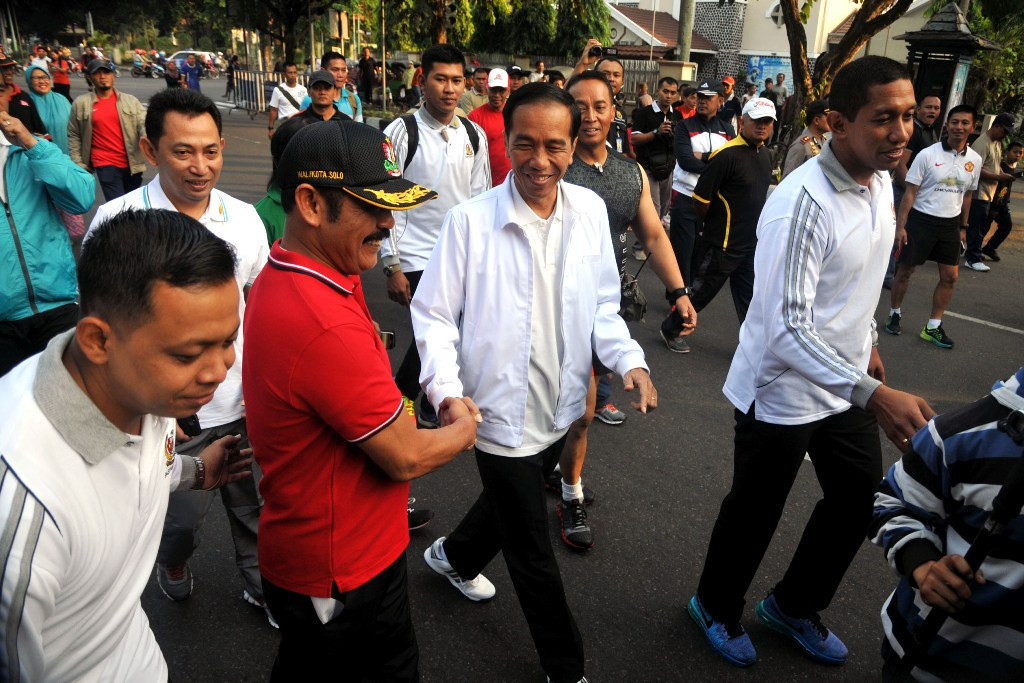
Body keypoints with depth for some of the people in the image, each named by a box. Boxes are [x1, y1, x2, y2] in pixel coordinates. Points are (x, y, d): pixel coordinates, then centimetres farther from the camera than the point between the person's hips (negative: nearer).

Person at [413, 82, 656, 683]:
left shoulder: (590, 211, -5)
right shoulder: (472, 220, -18)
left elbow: (602, 305, 5)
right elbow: (434, 314, -11)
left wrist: (630, 362, -10)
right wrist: (446, 390, -23)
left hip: (561, 407, 5)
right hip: (504, 413, -5)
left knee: (512, 505, 30)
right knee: (535, 557, 11)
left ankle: (454, 556, 63)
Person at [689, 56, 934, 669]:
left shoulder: (881, 181, 1)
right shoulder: (802, 204, -28)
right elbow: (785, 328, -32)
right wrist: (873, 395, -39)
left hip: (846, 380, 8)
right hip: (783, 392, -8)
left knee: (862, 498, 20)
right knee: (754, 515, 11)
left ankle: (794, 606, 43)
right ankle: (716, 608, 40)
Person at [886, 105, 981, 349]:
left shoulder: (974, 160, 4)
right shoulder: (927, 154, -10)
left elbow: (967, 195, 15)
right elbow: (910, 192, -8)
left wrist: (963, 227, 16)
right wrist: (900, 226, -12)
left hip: (950, 224, 4)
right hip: (921, 220, -4)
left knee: (950, 277, 4)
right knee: (905, 270, 5)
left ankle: (933, 327, 15)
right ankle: (895, 314, 25)